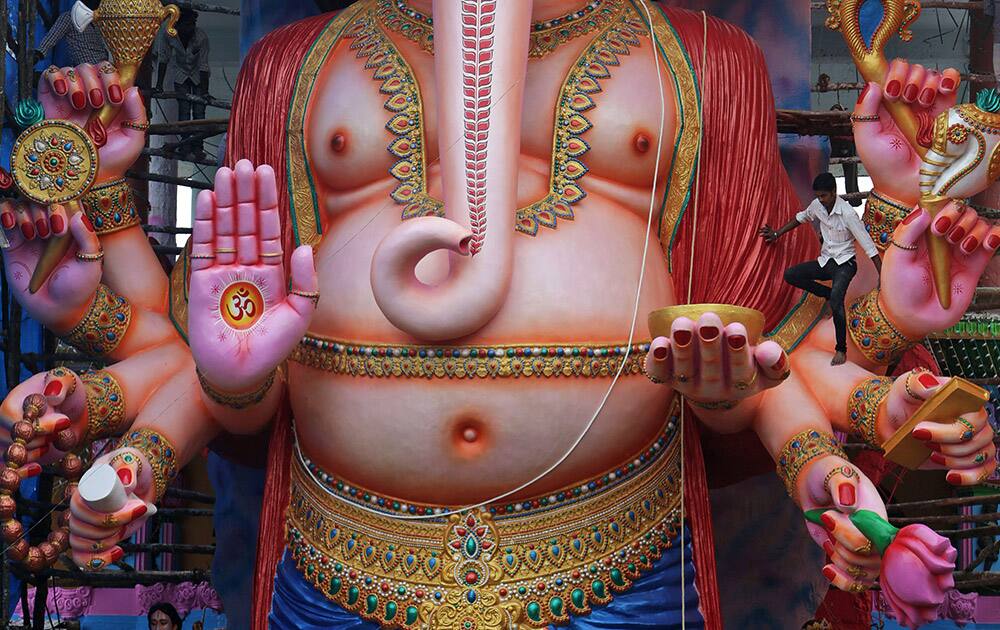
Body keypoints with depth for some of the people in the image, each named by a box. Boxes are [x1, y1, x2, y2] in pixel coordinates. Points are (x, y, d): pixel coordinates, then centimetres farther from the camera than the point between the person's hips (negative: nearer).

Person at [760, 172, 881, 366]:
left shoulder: (847, 213, -22)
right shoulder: (817, 205, -4)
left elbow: (868, 245, -21)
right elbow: (801, 218, 20)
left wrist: (883, 276, -23)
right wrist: (776, 234, 19)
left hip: (844, 263, -7)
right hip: (825, 261, 7)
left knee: (836, 300, -31)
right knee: (790, 275, -8)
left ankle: (841, 349, -22)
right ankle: (829, 294, 8)